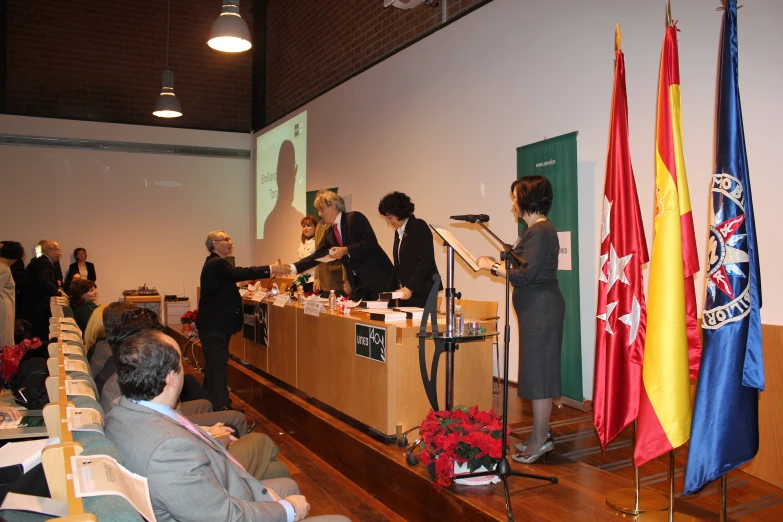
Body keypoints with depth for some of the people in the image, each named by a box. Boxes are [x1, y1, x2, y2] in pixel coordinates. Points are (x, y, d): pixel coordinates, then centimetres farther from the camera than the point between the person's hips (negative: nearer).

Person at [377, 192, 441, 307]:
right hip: (404, 293, 7)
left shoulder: (419, 227, -8)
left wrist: (410, 288, -19)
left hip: (421, 292, -7)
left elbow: (426, 262, -16)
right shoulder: (399, 231, 16)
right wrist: (388, 292, 13)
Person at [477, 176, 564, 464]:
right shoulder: (536, 229, 15)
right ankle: (541, 435, 23)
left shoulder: (540, 232, -16)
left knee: (538, 372, -4)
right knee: (537, 372, 14)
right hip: (537, 308, 10)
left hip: (541, 308, -10)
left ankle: (540, 439, 5)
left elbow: (526, 275, -21)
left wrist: (493, 266, -12)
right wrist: (499, 264, 12)